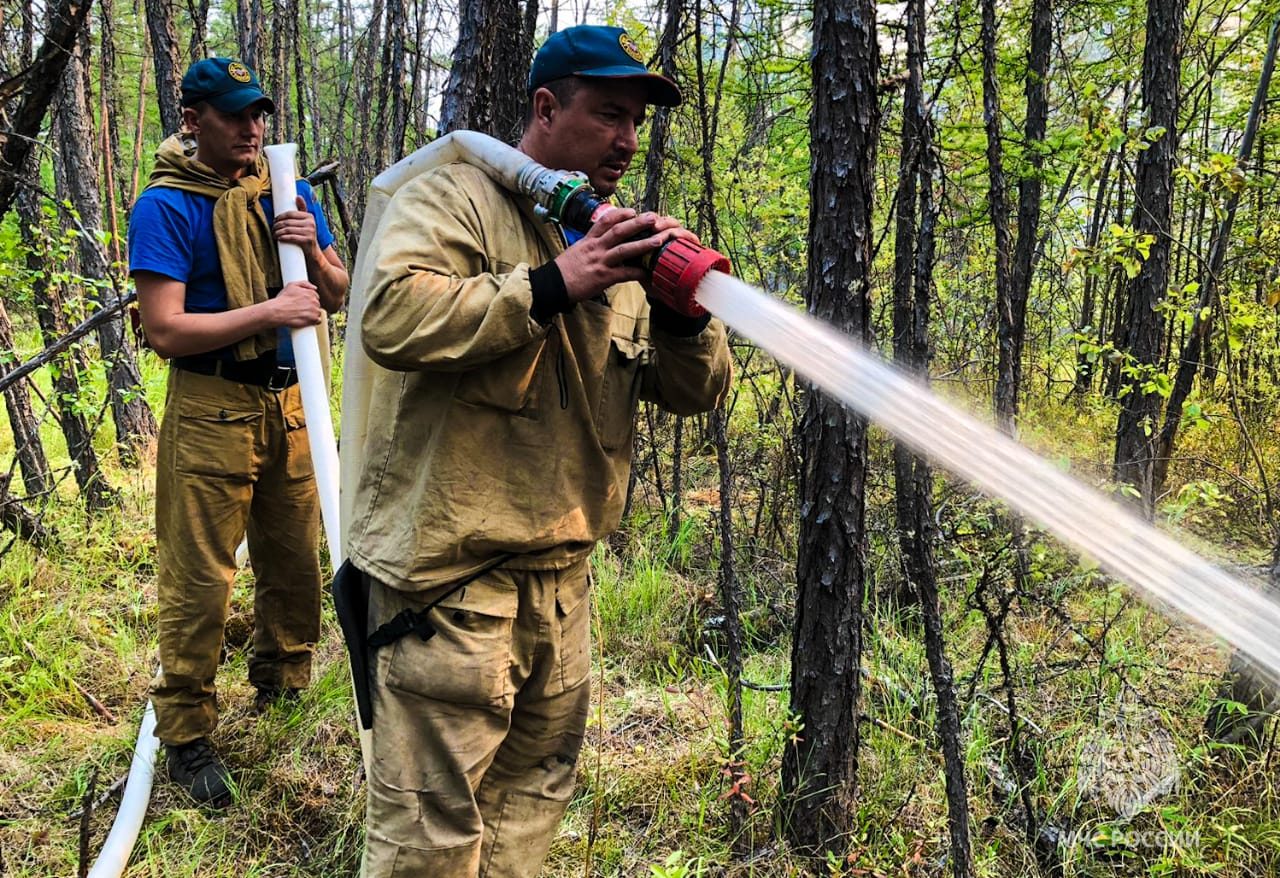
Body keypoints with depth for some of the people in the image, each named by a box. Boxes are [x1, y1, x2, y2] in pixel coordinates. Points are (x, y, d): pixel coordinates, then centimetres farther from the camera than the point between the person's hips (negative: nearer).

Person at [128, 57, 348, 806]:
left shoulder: (290, 194, 9)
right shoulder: (166, 206, -10)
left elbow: (339, 296, 12)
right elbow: (166, 330, -17)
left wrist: (313, 252, -8)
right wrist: (269, 312, -21)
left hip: (289, 401, 6)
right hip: (212, 411, -6)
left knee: (297, 562, 14)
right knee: (200, 580, -1)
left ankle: (284, 690, 34)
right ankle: (187, 735, 13)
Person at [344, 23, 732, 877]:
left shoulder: (620, 237, 16)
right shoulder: (455, 200, -6)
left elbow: (697, 388, 11)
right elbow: (392, 319, -25)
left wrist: (680, 308, -10)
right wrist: (553, 283, -25)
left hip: (563, 573, 8)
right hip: (453, 564, -7)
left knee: (531, 797, 19)